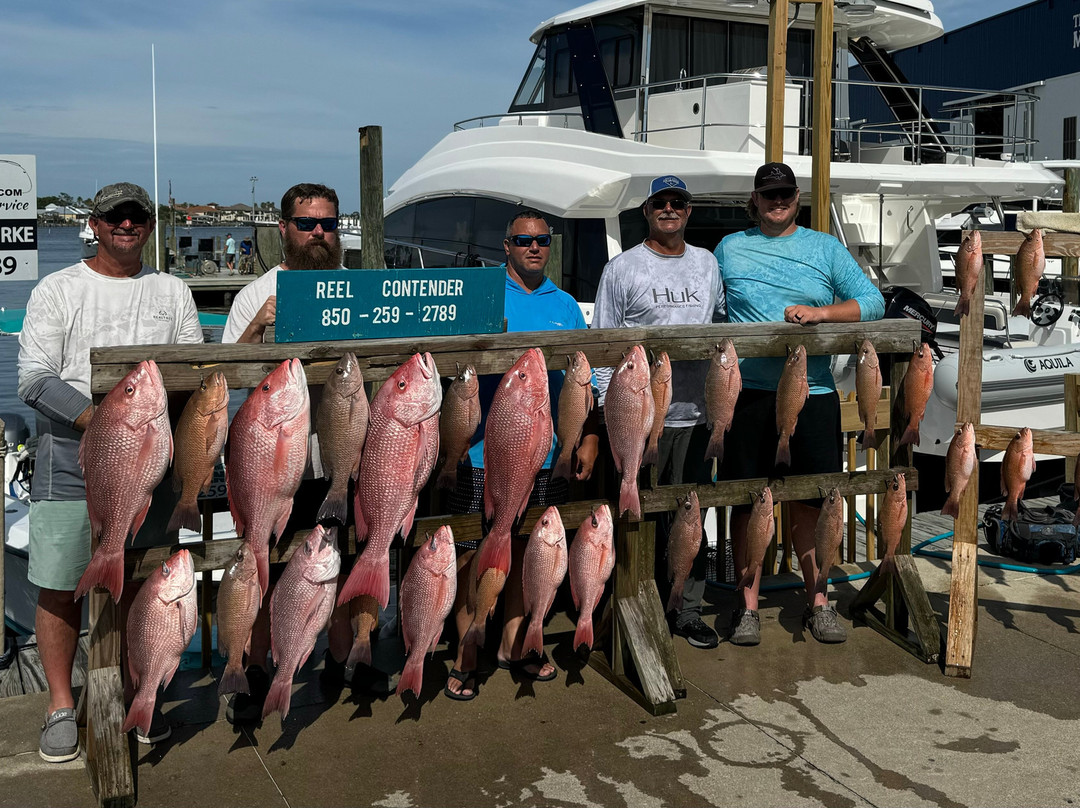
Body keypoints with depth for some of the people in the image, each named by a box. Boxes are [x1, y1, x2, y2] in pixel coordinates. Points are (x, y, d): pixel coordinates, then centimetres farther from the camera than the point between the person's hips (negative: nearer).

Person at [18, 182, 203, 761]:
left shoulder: (172, 291, 13)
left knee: (140, 582, 8)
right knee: (59, 584, -1)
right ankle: (62, 706, 14)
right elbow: (35, 380, -6)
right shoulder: (57, 290, 4)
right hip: (71, 456, -2)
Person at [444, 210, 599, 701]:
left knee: (527, 548, 13)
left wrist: (589, 439, 8)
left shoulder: (565, 306, 13)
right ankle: (466, 656, 10)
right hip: (485, 450, -4)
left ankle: (512, 645, 28)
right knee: (472, 552, -3)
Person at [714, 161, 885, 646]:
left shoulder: (826, 248, 11)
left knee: (809, 498, 6)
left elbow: (871, 303, 3)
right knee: (747, 498, 2)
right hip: (748, 391, 0)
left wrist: (819, 312, -13)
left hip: (812, 390, 0)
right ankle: (748, 606, 13)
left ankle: (817, 601, 21)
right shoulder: (729, 249, 11)